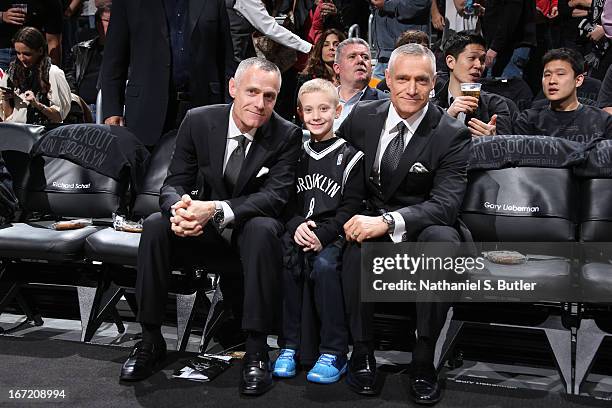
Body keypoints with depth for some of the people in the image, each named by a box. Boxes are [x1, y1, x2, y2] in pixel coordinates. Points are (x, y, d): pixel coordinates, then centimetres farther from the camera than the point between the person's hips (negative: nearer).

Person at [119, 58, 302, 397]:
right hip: (206, 230, 3)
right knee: (155, 225, -24)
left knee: (263, 229, -36)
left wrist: (216, 209, -39)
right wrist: (179, 206, -33)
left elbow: (275, 195, -22)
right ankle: (151, 340, -11)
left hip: (251, 229, -2)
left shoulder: (287, 135, -12)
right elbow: (174, 182, -6)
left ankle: (256, 350, -29)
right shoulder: (199, 121, -6)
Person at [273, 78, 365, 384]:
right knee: (284, 262, -26)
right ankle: (289, 347, -16)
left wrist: (323, 235, -17)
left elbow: (351, 206, -3)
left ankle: (334, 353, -20)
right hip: (298, 231, 3)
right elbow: (285, 199, 12)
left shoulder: (349, 157, 3)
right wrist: (296, 225, -9)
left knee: (324, 265, -31)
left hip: (333, 235, -3)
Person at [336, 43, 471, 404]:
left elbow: (446, 203, -19)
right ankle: (362, 353, -17)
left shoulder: (452, 135, -8)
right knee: (357, 243, -33)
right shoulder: (363, 117, 2)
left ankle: (424, 362, -23)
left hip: (425, 227, -1)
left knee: (443, 240, -35)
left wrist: (388, 221, -33)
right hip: (369, 221, 2)